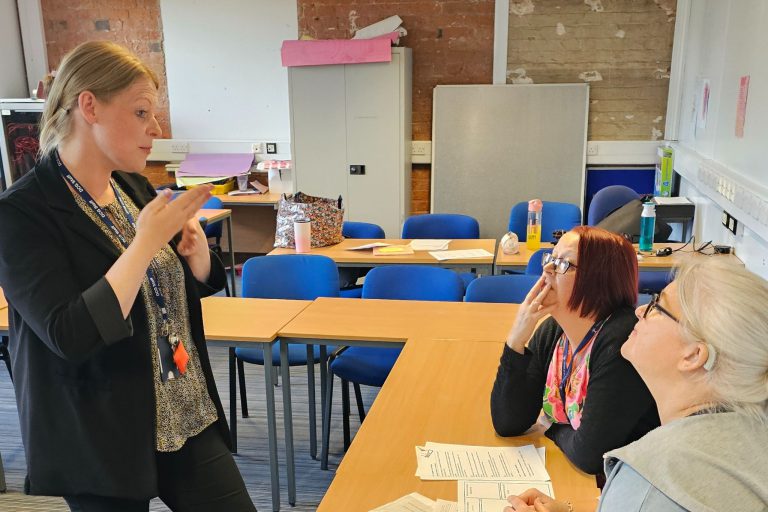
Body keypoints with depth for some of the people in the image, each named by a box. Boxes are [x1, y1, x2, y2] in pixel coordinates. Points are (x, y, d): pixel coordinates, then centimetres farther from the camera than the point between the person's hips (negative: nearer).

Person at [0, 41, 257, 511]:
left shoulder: (133, 186, 4)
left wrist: (194, 246, -9)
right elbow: (70, 336, -26)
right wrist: (148, 240, -25)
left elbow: (200, 283, 13)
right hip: (100, 443, -6)